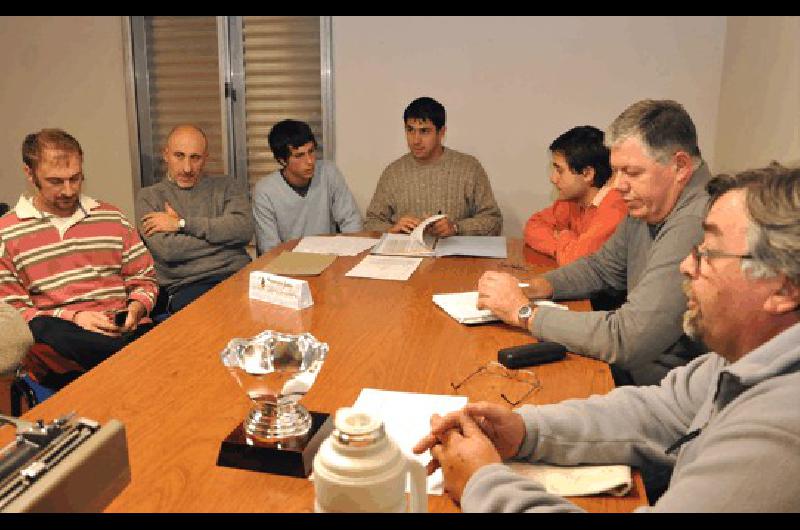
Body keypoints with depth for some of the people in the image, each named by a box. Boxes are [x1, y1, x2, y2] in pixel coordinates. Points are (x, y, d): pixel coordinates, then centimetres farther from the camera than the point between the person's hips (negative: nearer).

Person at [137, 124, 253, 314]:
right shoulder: (149, 197, 11)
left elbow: (244, 229, -4)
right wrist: (221, 234, 1)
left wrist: (182, 224, -3)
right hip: (186, 286, -2)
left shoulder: (225, 186, 17)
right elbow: (167, 249, -5)